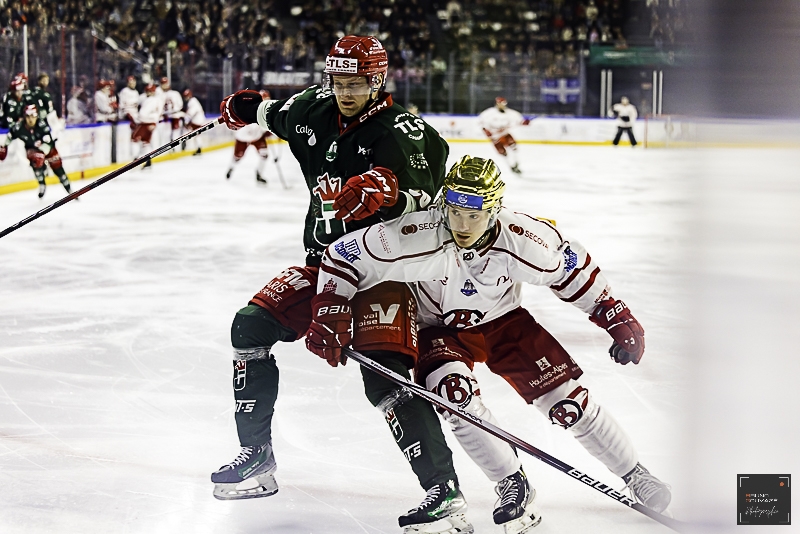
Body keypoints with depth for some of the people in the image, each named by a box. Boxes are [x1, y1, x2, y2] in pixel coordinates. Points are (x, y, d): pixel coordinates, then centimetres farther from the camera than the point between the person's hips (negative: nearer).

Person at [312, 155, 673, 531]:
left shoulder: (522, 239, -27)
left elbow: (572, 269, -8)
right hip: (441, 330, -1)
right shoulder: (416, 238, -33)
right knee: (453, 391, -31)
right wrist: (329, 317, -28)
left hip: (505, 321, 1)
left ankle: (633, 474, 19)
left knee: (567, 401, -6)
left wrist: (619, 319, -8)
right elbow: (341, 257, -23)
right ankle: (512, 485, -11)